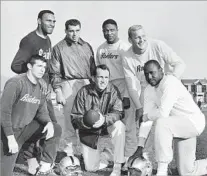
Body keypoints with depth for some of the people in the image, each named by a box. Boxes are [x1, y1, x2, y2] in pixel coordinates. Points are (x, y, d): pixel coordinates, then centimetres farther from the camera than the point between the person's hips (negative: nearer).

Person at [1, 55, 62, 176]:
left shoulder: (40, 88, 1)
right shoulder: (16, 82, -21)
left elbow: (42, 111, 5)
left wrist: (49, 123, -18)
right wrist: (11, 137, -25)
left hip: (27, 127, 6)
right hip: (11, 130, -6)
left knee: (56, 129, -11)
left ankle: (46, 164, -3)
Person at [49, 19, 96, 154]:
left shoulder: (87, 46, 14)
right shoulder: (59, 48, 3)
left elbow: (93, 68, 17)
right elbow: (54, 73, 1)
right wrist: (58, 91, -5)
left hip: (86, 83, 3)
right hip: (68, 84, -3)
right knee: (70, 116, -3)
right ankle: (71, 144, 10)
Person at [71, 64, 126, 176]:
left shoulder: (113, 90, -11)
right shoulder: (84, 92, -13)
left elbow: (118, 113, -21)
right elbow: (75, 117, -12)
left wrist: (104, 119, -41)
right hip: (88, 131, 0)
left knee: (119, 126, -34)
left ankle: (117, 167, -23)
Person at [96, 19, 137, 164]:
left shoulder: (125, 48, -6)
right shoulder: (100, 49, 11)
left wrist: (126, 95, -17)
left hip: (123, 88, -5)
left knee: (127, 123, -3)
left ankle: (129, 155, 8)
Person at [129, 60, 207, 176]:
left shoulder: (169, 82, -24)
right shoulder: (149, 91, 2)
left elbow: (163, 113, -31)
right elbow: (146, 119, 1)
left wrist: (147, 116, -15)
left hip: (194, 121, -9)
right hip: (180, 124, 9)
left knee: (162, 123, -36)